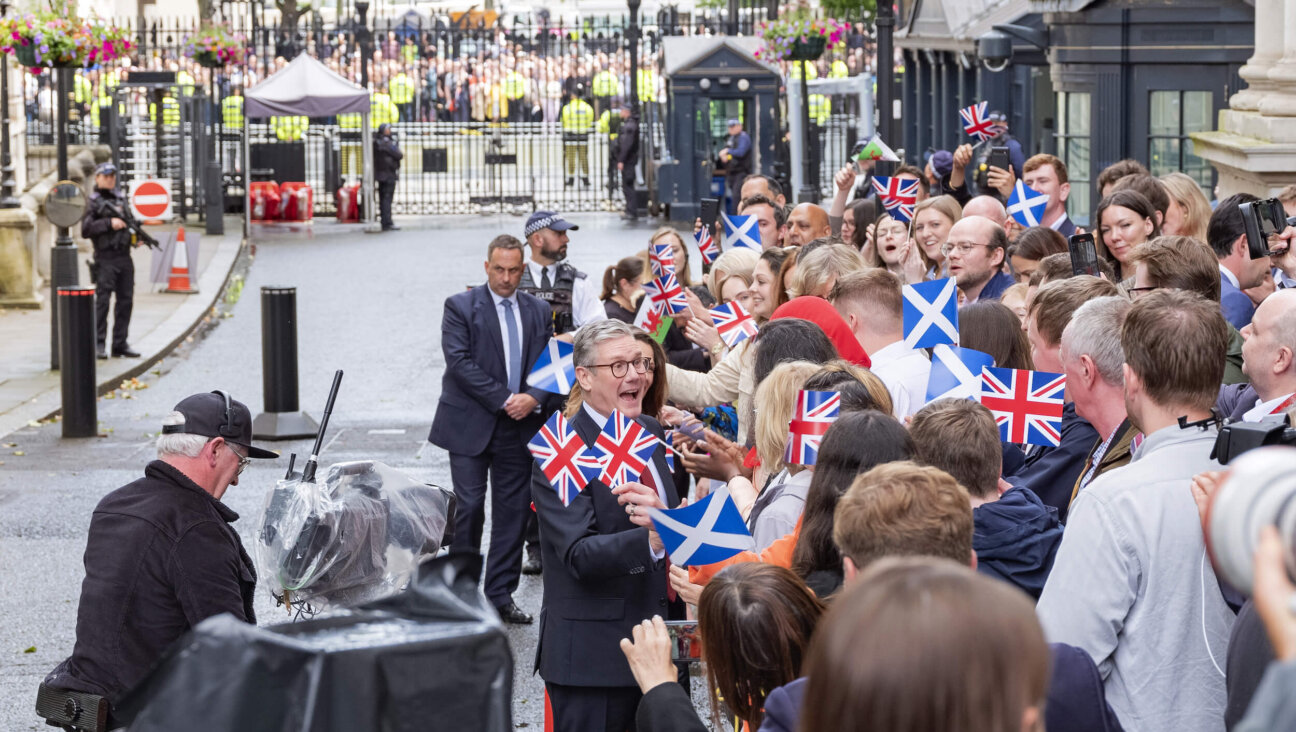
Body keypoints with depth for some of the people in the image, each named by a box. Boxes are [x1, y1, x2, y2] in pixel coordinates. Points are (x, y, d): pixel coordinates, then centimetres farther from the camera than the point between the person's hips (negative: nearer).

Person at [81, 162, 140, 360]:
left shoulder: (121, 199, 16)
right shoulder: (93, 202, -3)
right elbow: (86, 230, -11)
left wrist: (135, 235, 6)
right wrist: (109, 223, -17)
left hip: (124, 256, 7)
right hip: (106, 258, -7)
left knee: (126, 301, 7)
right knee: (103, 300, -8)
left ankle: (120, 343, 14)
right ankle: (99, 344, -5)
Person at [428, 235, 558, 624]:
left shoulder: (539, 311, 11)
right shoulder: (461, 307, -3)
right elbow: (459, 362, -12)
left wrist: (535, 398, -12)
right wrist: (504, 400, -17)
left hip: (520, 427, 4)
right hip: (471, 426, -4)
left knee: (513, 511, 5)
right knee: (469, 508, -6)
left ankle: (501, 595, 13)